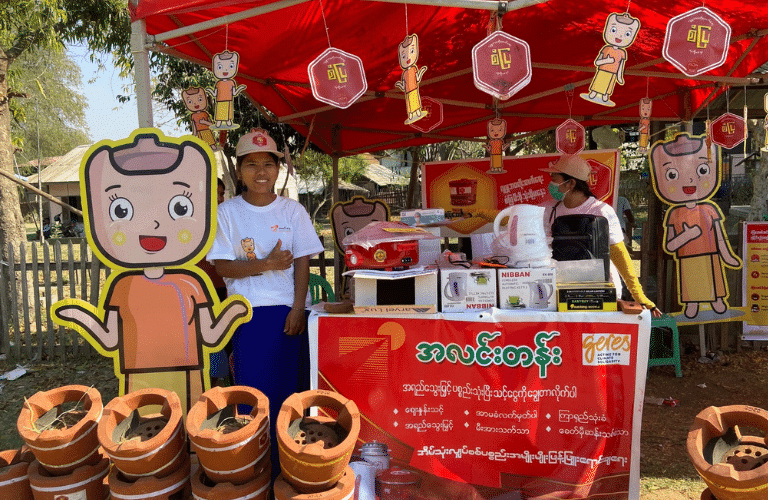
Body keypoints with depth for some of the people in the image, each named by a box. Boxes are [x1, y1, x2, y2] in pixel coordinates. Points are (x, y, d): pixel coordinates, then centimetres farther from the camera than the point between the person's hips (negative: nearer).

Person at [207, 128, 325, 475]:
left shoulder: (292, 210, 3)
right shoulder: (227, 212, 1)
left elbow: (301, 262, 0)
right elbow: (222, 266, -4)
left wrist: (297, 309, -10)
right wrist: (266, 265, -16)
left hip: (289, 311, 1)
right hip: (248, 315, 0)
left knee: (292, 385, 6)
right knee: (254, 391, 2)